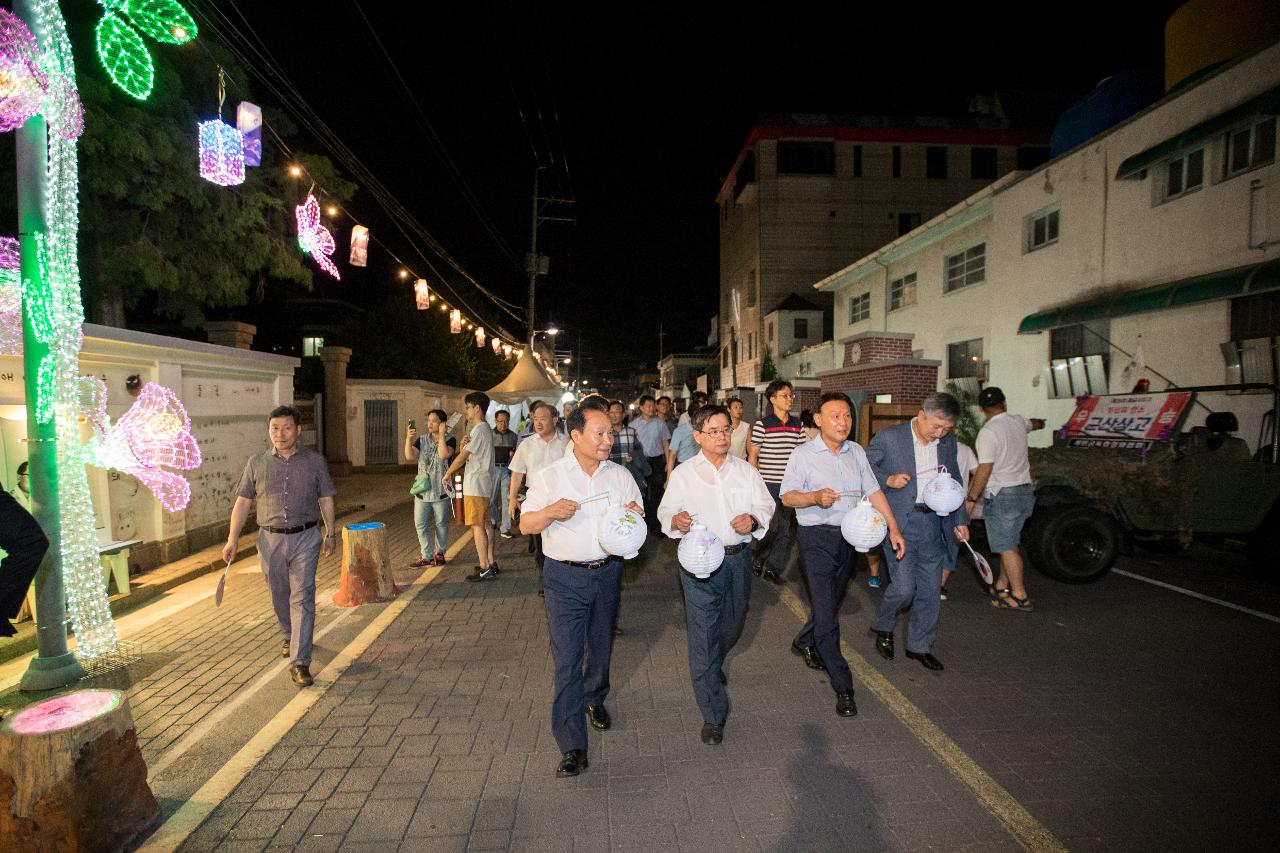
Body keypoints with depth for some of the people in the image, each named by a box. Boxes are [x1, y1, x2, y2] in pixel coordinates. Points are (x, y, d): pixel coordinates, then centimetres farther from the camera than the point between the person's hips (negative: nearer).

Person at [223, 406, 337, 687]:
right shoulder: (256, 463, 3)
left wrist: (330, 533, 9)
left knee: (302, 598, -7)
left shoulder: (315, 461, 0)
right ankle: (290, 637, 44)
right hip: (270, 540, 2)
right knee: (280, 596, 17)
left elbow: (326, 499, 6)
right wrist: (232, 538, 0)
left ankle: (300, 662, -4)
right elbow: (243, 502, 5)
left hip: (305, 539, -2)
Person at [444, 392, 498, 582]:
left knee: (477, 526, -7)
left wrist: (448, 473, 0)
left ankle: (484, 568, -5)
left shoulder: (479, 430, -16)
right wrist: (465, 444, -4)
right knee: (486, 524, 13)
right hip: (485, 484, 10)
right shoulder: (486, 429, 16)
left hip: (476, 485, -10)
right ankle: (491, 564, 19)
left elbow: (462, 457, -15)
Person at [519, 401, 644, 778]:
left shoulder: (621, 475, 3)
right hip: (565, 577, -3)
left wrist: (635, 516, -14)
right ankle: (572, 746, 3)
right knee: (567, 658, -5)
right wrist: (551, 512, -25)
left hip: (607, 573, 4)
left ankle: (594, 699, 47)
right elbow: (525, 525, -4)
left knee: (600, 647, 19)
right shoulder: (549, 476, -6)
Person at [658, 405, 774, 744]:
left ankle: (714, 667, 55)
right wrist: (676, 521, -25)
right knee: (703, 637, -3)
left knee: (731, 626, 22)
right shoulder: (683, 474, -2)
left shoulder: (746, 470, 6)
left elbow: (766, 505, 6)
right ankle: (713, 715, 10)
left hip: (738, 558, 4)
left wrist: (753, 519, -15)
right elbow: (666, 512, -3)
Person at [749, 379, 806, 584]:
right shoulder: (762, 425, -5)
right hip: (768, 484, -4)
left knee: (785, 528, 8)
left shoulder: (797, 425, 8)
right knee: (773, 526, -1)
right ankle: (760, 560, 23)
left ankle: (774, 567, 20)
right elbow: (752, 455, -2)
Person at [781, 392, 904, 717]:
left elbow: (873, 491, 7)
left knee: (832, 601, 19)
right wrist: (816, 497, -28)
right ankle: (843, 686, 3)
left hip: (850, 535, 6)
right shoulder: (804, 454, -10)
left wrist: (893, 528, 2)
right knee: (826, 611, -5)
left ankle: (804, 642, 45)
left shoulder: (857, 452, 6)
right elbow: (787, 496, -10)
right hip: (818, 537, -5)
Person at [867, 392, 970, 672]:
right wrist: (887, 480, -16)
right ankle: (883, 627, 21)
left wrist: (960, 520, 13)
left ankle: (920, 646, 28)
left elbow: (954, 482, 17)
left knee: (931, 590, 10)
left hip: (934, 525, 5)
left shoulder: (948, 441, 7)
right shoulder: (888, 438, -9)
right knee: (903, 587, -9)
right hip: (900, 523, -5)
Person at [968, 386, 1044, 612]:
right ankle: (1002, 585, 25)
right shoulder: (1018, 421, 6)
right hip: (1025, 491, 8)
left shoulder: (988, 432, -17)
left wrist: (971, 498, -14)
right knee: (1008, 543, 16)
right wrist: (1039, 423, 56)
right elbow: (1033, 424, 32)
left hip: (1002, 495, -8)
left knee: (1007, 546, 0)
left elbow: (984, 470, -21)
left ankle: (1020, 596, 5)